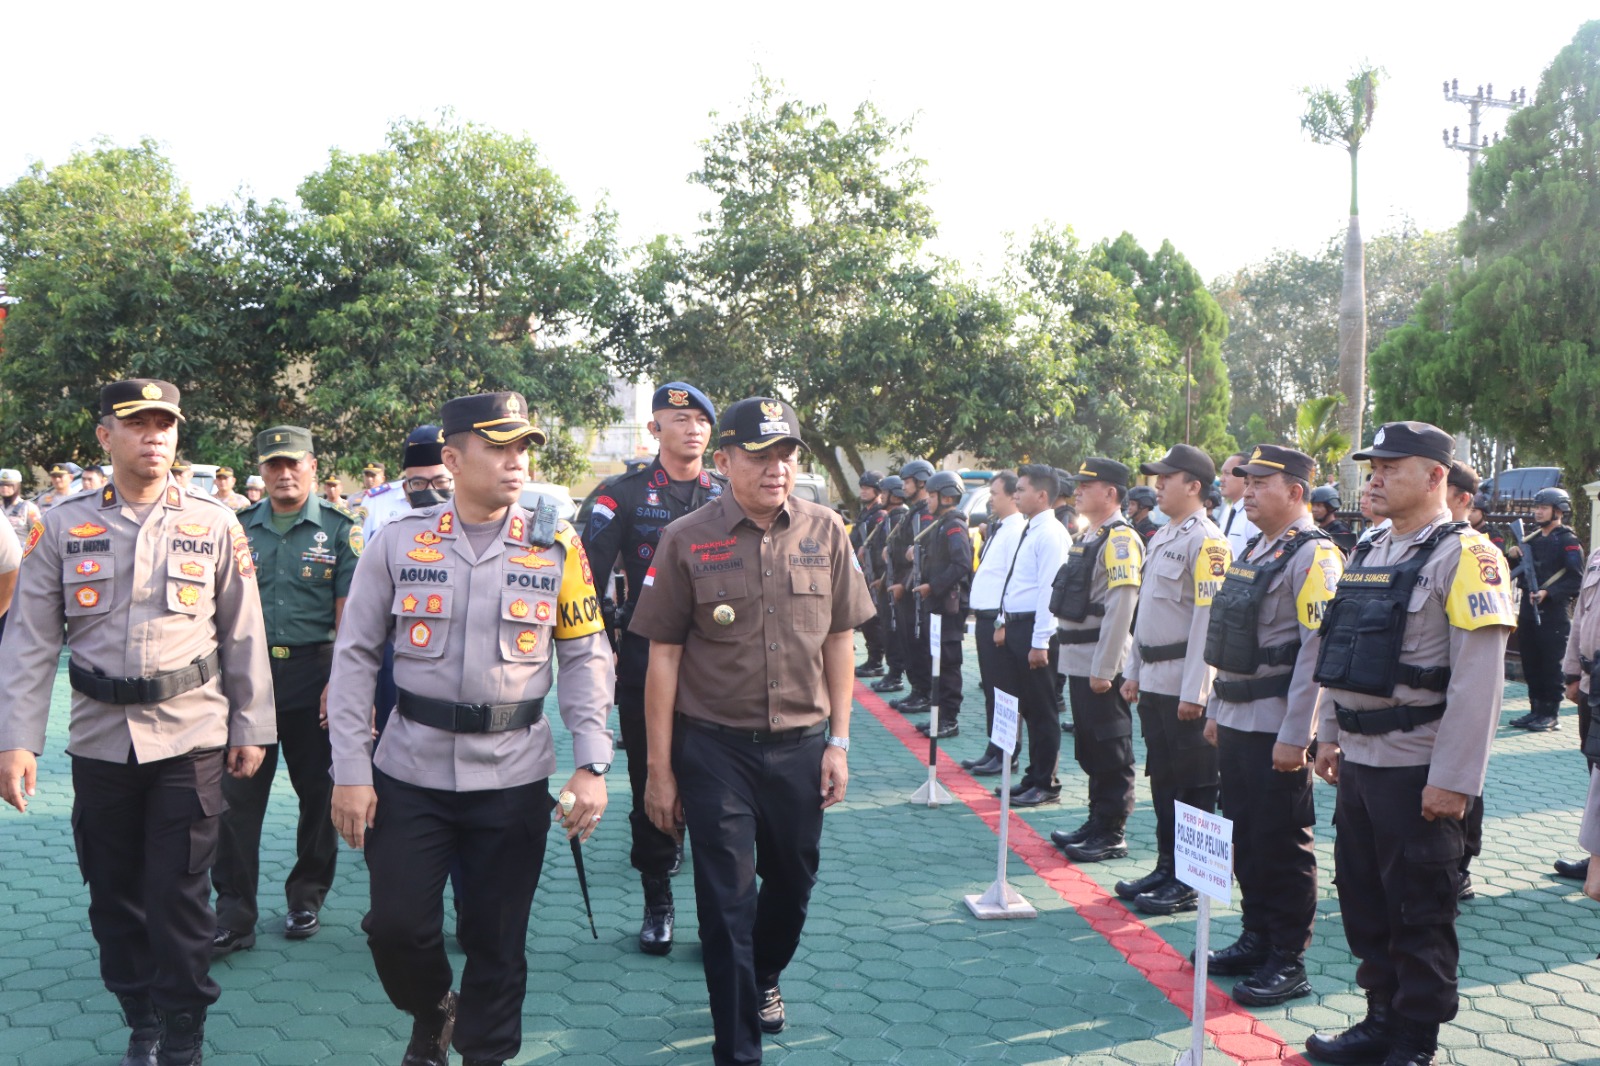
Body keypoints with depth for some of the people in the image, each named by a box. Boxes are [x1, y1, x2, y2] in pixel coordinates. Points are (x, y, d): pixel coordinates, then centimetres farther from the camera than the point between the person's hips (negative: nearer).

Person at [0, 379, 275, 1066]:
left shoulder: (214, 525, 1)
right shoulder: (62, 527, 2)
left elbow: (243, 635, 4)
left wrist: (252, 727, 3)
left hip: (190, 736, -2)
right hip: (100, 738, 2)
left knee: (178, 894, 0)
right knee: (114, 893, 12)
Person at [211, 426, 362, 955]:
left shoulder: (339, 530, 0)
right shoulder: (239, 528, 8)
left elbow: (348, 613, -4)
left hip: (313, 672, -2)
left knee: (318, 792, 8)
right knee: (237, 794, 0)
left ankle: (307, 897, 25)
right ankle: (234, 914, 7)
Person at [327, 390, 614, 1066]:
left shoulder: (556, 547, -1)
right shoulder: (398, 542, -2)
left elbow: (587, 658, 1)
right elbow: (354, 657, 1)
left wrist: (591, 765, -8)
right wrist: (349, 771, -4)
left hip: (514, 779, 0)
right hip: (409, 774, 0)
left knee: (497, 942, 9)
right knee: (396, 926, 6)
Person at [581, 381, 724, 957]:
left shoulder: (732, 496, 7)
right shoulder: (624, 494, 2)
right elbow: (589, 573, 0)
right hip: (645, 664, 0)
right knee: (650, 784, 8)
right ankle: (658, 903, 21)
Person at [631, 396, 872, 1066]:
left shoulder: (825, 532, -1)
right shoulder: (686, 541, -7)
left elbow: (840, 640, 6)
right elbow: (663, 656, -4)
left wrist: (838, 741, 3)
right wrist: (660, 769, -4)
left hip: (801, 745, 3)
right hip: (714, 748, -3)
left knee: (792, 882, 19)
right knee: (727, 901, 3)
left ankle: (764, 978, 48)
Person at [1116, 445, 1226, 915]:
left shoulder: (1205, 541, -14)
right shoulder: (1163, 537, 14)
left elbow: (1208, 617, -19)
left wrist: (1193, 691, -20)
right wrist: (1134, 671, 18)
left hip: (1184, 686, -9)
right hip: (1154, 680, 9)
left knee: (1192, 786, 1)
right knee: (1162, 779, 16)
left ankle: (1188, 883, 10)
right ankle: (1166, 868, 26)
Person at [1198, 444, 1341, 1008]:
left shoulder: (1313, 556, -14)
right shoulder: (1253, 551, 14)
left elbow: (1317, 652, -20)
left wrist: (1294, 735, -21)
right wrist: (1217, 708, 18)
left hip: (1276, 729, -8)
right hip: (1236, 722, 9)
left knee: (1282, 845, 1)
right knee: (1246, 838, 15)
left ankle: (1288, 962, 12)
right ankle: (1257, 940, 28)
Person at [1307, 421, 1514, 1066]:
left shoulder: (1464, 557, -13)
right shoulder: (1367, 554, 12)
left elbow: (1479, 680, -18)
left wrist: (1453, 778, -19)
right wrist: (1329, 736, 17)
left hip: (1416, 770, -8)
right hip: (1357, 762, 8)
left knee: (1419, 913, 5)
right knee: (1362, 899, 16)